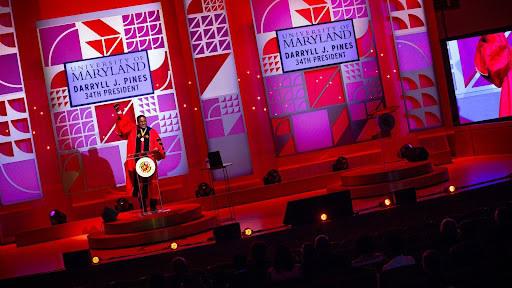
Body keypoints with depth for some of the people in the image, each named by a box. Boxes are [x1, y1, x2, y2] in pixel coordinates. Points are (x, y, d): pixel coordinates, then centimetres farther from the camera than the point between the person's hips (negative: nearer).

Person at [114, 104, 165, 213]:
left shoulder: (152, 132, 8)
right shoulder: (132, 129, 10)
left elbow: (159, 145, 5)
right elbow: (123, 124, 4)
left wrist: (157, 149, -15)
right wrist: (119, 113, -7)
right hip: (136, 161, 1)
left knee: (151, 184, 0)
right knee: (139, 185, 0)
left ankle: (153, 206, 9)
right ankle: (143, 207, 6)